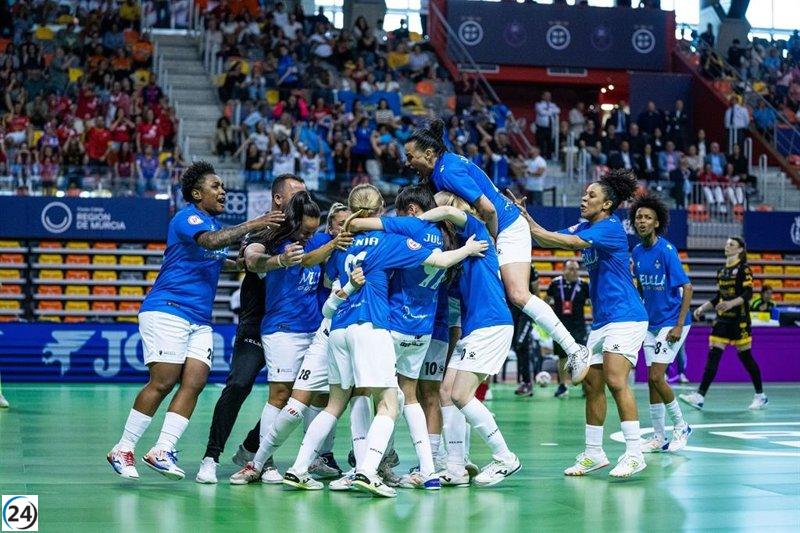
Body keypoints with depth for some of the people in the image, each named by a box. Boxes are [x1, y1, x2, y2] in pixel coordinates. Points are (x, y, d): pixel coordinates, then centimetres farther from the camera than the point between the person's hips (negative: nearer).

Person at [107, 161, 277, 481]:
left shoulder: (214, 223, 20)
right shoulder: (187, 218, -7)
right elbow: (210, 241, -28)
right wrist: (251, 226, -27)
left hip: (199, 320, 8)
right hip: (167, 311, -8)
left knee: (194, 384, -8)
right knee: (162, 383, -13)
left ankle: (163, 450, -10)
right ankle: (122, 450, -4)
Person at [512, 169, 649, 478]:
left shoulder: (611, 227, -13)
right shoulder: (584, 227, 14)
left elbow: (573, 242, -26)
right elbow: (550, 240, 8)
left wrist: (531, 227, -25)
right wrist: (525, 217, -5)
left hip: (625, 316, -9)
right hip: (601, 321, 9)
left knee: (615, 380, -17)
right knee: (592, 384, 7)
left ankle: (634, 454, -15)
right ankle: (593, 453, 15)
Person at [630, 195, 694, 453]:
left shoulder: (666, 250, -16)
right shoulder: (637, 252, 5)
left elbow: (687, 288, -16)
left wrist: (679, 325, -20)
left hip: (672, 323, -7)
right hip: (651, 323, 7)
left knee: (656, 377, -12)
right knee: (652, 379, 6)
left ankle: (681, 426, 7)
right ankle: (658, 437, 14)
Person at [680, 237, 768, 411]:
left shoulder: (743, 269, -5)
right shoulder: (721, 271, 16)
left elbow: (748, 293, -14)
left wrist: (731, 303, -29)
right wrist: (702, 309, 12)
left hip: (739, 320, -6)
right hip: (722, 319, 6)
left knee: (745, 356, 0)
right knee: (713, 355, -4)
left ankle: (760, 396, 14)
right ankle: (700, 396, -12)